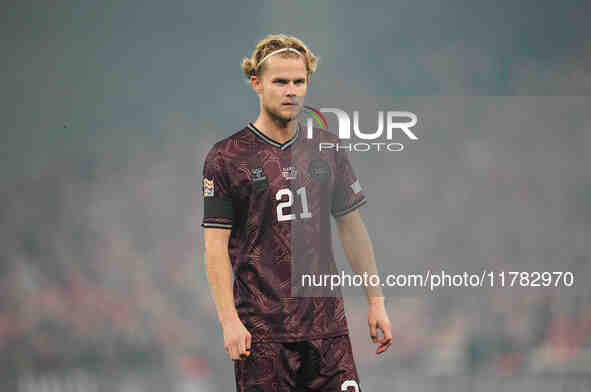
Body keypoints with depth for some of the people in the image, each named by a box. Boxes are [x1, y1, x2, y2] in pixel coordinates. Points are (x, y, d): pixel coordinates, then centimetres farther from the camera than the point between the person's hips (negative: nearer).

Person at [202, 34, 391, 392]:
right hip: (262, 330, -4)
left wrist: (376, 302, 12)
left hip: (327, 322, 4)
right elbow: (216, 246, -5)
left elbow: (352, 227, 16)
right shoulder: (227, 157, -2)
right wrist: (229, 321, -13)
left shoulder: (327, 149, 10)